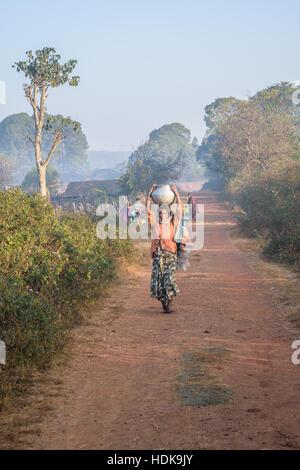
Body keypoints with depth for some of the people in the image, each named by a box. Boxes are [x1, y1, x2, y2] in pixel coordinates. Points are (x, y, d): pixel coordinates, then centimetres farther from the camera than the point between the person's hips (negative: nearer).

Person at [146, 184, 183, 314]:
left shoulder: (173, 222, 12)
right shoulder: (155, 223, 14)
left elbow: (179, 209, 6)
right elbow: (148, 209, 10)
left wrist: (176, 193, 5)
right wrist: (150, 194, 7)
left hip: (170, 254, -2)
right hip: (157, 254, 2)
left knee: (169, 279, -12)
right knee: (157, 279, -3)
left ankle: (169, 303, -6)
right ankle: (164, 304, 7)